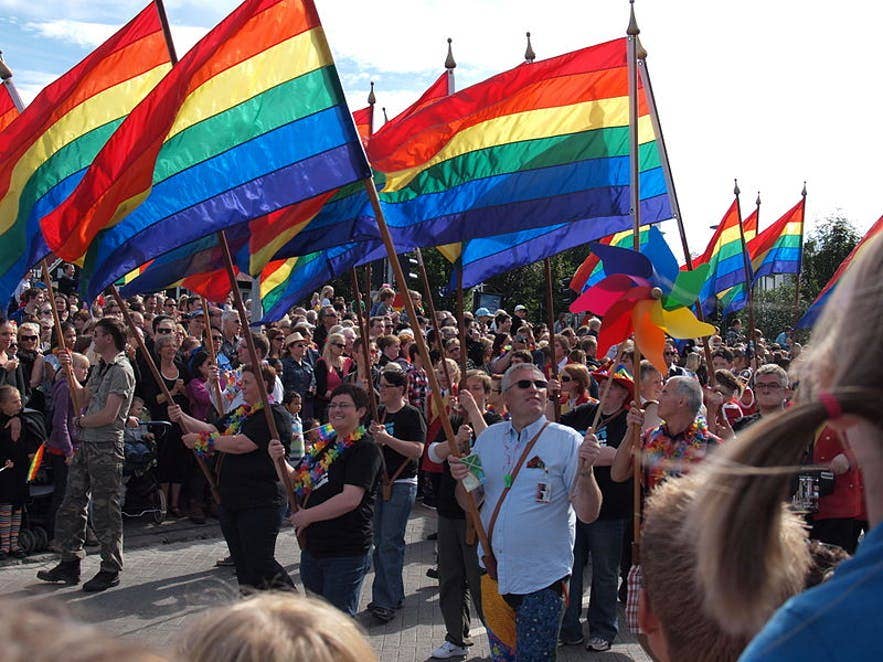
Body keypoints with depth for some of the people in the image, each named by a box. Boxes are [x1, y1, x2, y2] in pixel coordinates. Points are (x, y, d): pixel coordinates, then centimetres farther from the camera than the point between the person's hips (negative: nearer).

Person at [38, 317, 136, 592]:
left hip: (106, 447, -9)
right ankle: (70, 564, 24)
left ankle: (111, 570, 8)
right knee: (71, 504, 13)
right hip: (86, 444, 9)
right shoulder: (101, 367, 14)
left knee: (105, 509, -2)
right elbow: (82, 397, 20)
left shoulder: (121, 370, -15)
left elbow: (109, 415, -21)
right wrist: (69, 370, 12)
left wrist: (82, 421, -5)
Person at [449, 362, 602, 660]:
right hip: (492, 571, 4)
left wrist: (585, 470, -30)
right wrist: (463, 479, -11)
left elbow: (588, 514, -14)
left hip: (542, 579, -4)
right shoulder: (488, 438, 4)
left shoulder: (567, 440, -9)